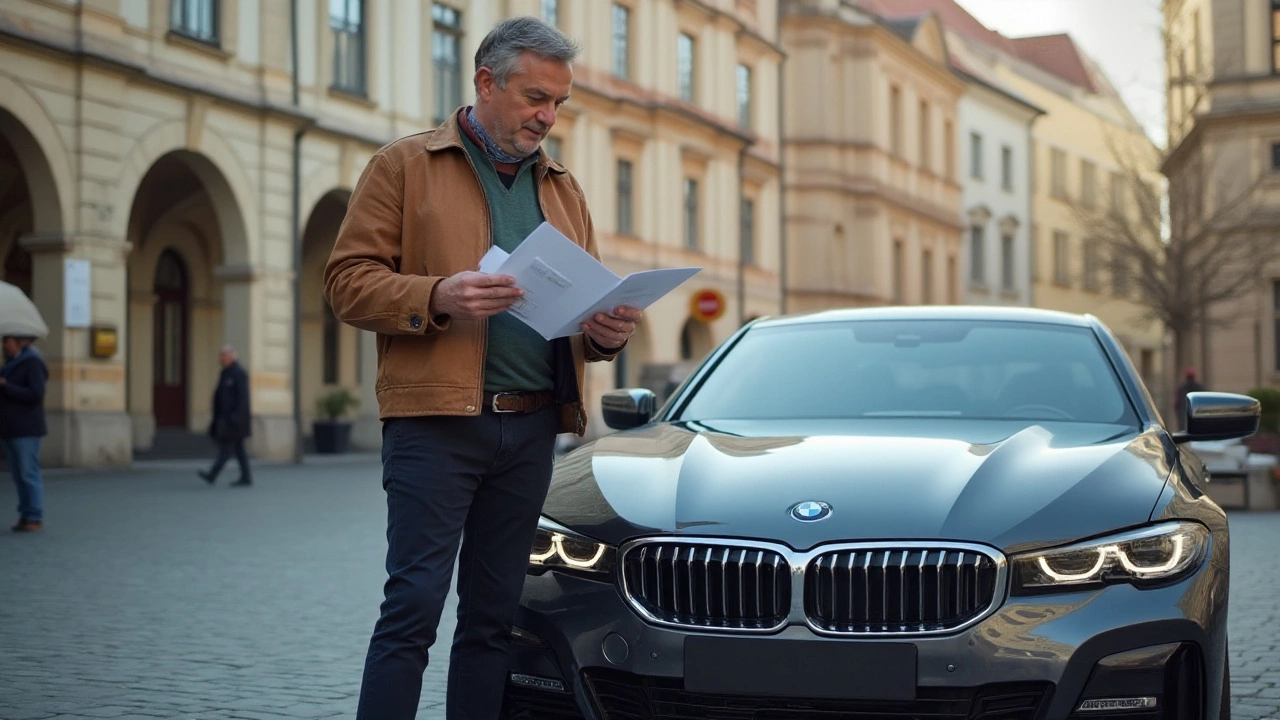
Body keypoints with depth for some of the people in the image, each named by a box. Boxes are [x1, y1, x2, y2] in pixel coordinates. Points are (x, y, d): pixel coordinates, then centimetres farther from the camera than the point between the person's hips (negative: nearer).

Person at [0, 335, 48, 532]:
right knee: (18, 475, 7)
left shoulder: (33, 363, -9)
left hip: (26, 430, -8)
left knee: (28, 474, -7)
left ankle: (35, 519, -4)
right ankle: (25, 516, 10)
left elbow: (35, 395, -20)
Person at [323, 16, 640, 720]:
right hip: (436, 423, -5)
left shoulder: (562, 189, 20)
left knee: (493, 616, 8)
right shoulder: (405, 165, 4)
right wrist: (437, 297, -20)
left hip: (531, 430, 5)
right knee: (414, 604, -9)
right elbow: (347, 279, -3)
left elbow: (586, 296, 23)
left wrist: (606, 330, -1)